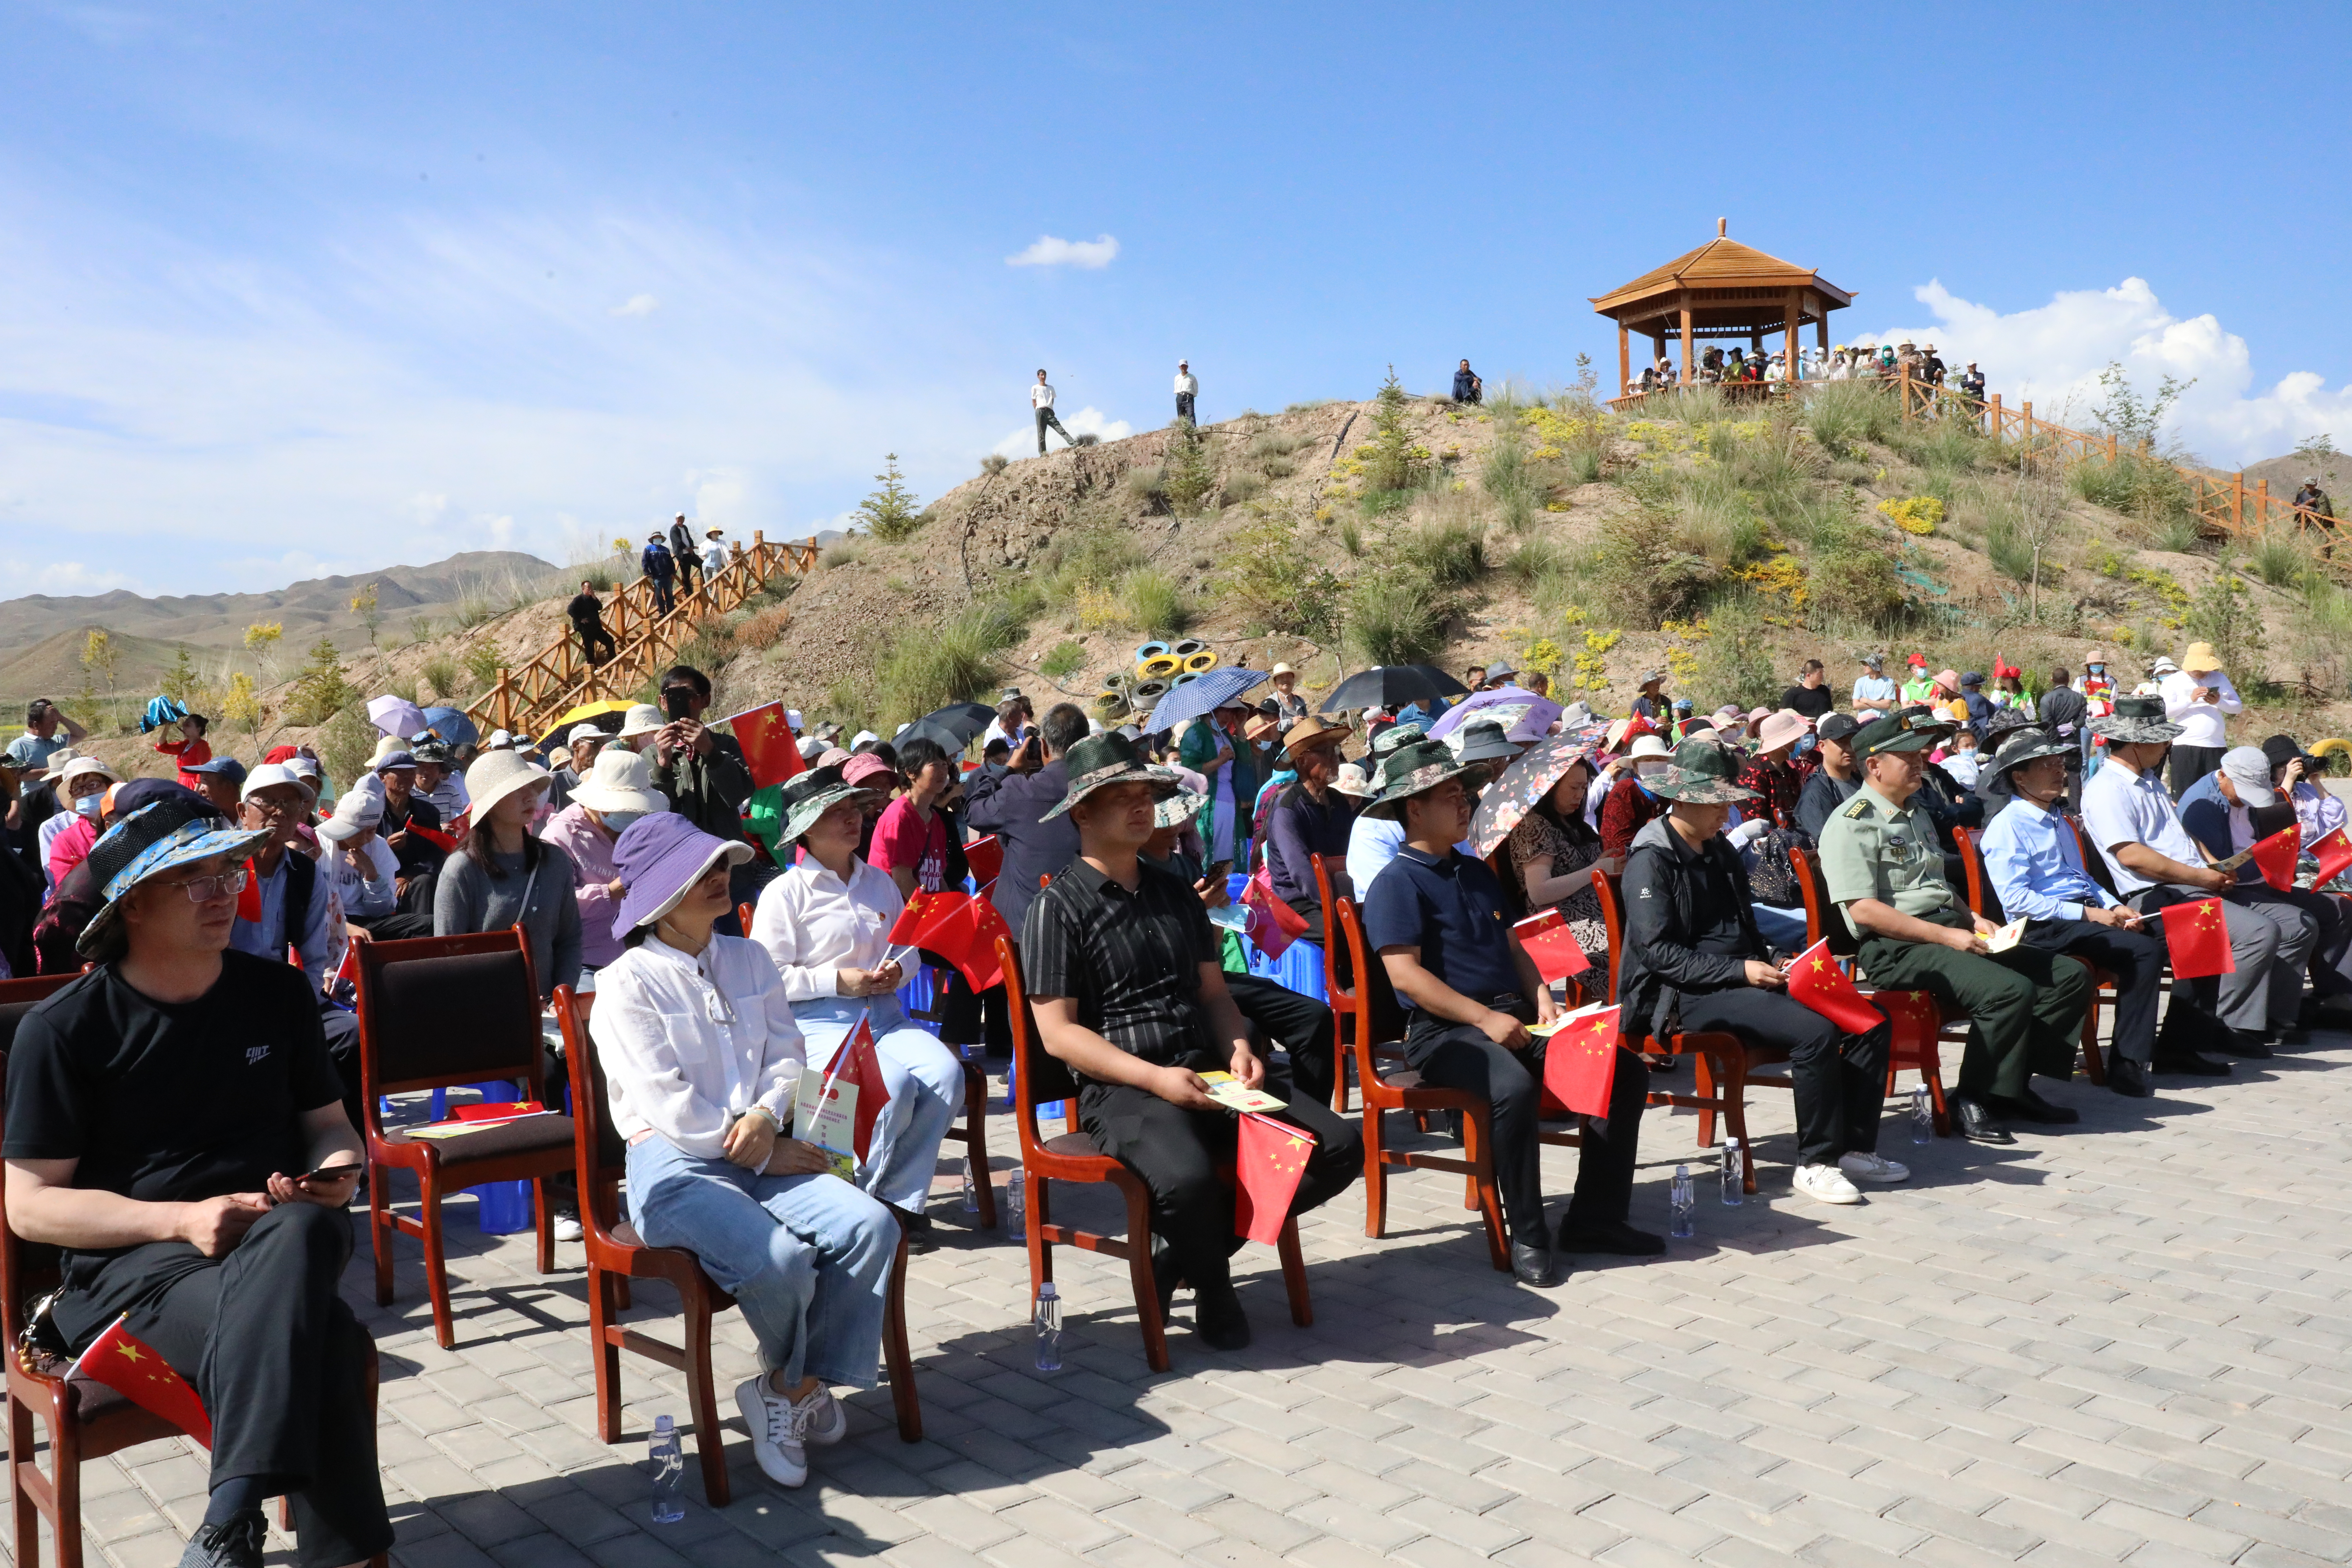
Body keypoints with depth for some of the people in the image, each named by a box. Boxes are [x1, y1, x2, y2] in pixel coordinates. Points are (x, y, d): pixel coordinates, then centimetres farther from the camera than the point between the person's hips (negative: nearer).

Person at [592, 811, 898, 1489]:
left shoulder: (750, 959, 15)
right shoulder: (627, 984, -5)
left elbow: (788, 1054, 11)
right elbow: (669, 1106, -12)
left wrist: (767, 1115, -11)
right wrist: (762, 1154, -12)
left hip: (765, 1153, 6)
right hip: (674, 1164, -6)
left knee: (871, 1225, -21)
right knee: (780, 1259, -31)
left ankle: (787, 1393, -5)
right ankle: (796, 1385, 5)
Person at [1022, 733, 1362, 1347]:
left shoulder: (1175, 894, 19)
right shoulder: (1059, 907, -2)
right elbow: (1058, 1031, -8)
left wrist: (1239, 1048, -1)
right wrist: (1154, 1078, -18)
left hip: (1208, 1072, 7)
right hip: (1120, 1088, -7)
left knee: (1339, 1146, -11)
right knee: (1189, 1177, -36)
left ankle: (1179, 1256, 3)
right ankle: (1212, 1280, 1)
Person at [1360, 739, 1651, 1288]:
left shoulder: (1477, 872, 22)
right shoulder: (1396, 883, -5)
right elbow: (1405, 974, -15)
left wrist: (1541, 996, 4)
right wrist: (1485, 1019, -20)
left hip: (1514, 1020, 8)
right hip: (1443, 1032, -8)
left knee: (1624, 1070, -7)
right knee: (1514, 1087, -37)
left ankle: (1594, 1218, 1)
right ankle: (1528, 1236, -20)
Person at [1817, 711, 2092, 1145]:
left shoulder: (1916, 813, 22)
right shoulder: (1853, 823, -9)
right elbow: (1862, 910, -18)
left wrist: (1972, 919, 12)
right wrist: (1946, 936, -19)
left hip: (1948, 933, 10)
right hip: (1898, 948, -10)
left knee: (2070, 976, 1)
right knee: (2011, 990, -29)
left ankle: (2015, 1085, 4)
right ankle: (1973, 1100, -12)